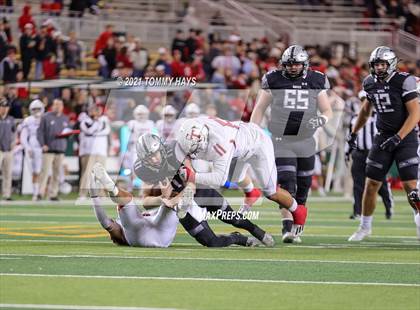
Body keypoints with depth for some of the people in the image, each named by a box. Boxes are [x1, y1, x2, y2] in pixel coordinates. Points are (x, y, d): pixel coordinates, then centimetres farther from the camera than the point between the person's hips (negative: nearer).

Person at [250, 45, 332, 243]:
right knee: (287, 185, -15)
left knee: (302, 189, 7)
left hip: (306, 143, 3)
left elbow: (327, 111, 6)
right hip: (281, 142, -3)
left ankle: (296, 229, 18)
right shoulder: (274, 80, -2)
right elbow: (259, 109, 5)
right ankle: (287, 228, -19)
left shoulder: (316, 82, 2)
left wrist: (321, 120, -18)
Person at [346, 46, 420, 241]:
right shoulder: (370, 83, 4)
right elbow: (366, 109, 24)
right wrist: (354, 132, 26)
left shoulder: (404, 81, -14)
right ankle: (365, 228, 20)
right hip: (383, 138, 5)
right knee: (371, 184, 5)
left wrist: (398, 138, -23)